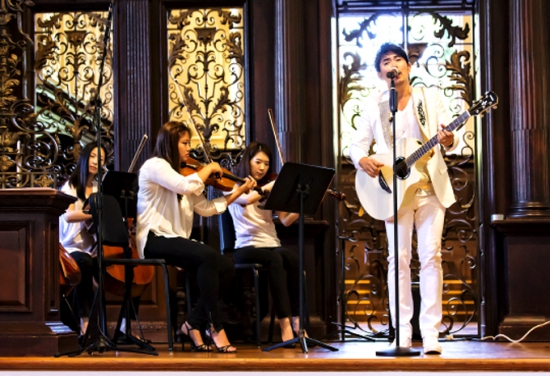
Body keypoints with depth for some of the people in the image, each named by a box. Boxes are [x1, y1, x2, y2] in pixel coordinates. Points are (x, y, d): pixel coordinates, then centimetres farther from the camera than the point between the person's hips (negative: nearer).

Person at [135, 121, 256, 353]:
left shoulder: (181, 172, 21)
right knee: (207, 256, -31)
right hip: (154, 240, -9)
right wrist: (208, 169, -7)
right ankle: (215, 328, -25)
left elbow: (205, 208, 13)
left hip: (176, 240, 9)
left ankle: (194, 324, -4)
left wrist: (239, 192, 11)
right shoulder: (154, 165, -5)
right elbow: (185, 186, -23)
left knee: (227, 267, -11)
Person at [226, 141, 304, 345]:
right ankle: (285, 325, -40)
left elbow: (286, 220, 4)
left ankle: (296, 321, -34)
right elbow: (247, 200, -20)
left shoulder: (269, 190, 19)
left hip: (272, 245, 4)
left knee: (293, 258, -30)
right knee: (275, 259, -35)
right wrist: (272, 185, -16)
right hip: (246, 248, -4)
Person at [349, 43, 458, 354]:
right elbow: (357, 144, 9)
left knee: (431, 256, -4)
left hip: (431, 188, 0)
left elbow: (452, 138, 1)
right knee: (399, 259, -3)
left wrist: (448, 141, -23)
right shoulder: (375, 107, 8)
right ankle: (402, 334, 0)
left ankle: (431, 334, -4)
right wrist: (363, 160, -14)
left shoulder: (430, 97, 6)